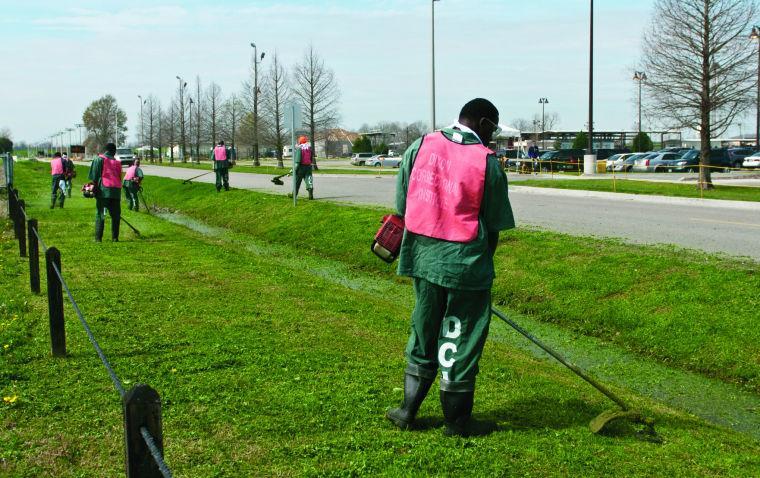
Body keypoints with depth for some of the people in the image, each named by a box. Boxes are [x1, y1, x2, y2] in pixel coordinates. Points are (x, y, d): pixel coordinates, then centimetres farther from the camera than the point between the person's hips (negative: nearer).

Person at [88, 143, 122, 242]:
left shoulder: (99, 159, 5)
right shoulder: (117, 162, 16)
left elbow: (94, 176, -3)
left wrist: (94, 188, 1)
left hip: (103, 190, -3)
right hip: (116, 191, 3)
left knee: (100, 215, 2)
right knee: (115, 215, 10)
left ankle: (98, 238, -1)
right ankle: (115, 237, 9)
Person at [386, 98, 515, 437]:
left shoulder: (419, 146, 4)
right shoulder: (487, 162, -6)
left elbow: (403, 207, 7)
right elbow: (493, 226, -2)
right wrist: (483, 263, 12)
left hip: (423, 257, 4)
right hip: (465, 263, -4)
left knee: (423, 333, 18)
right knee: (460, 339, 8)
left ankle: (407, 411, 27)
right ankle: (457, 421, 20)